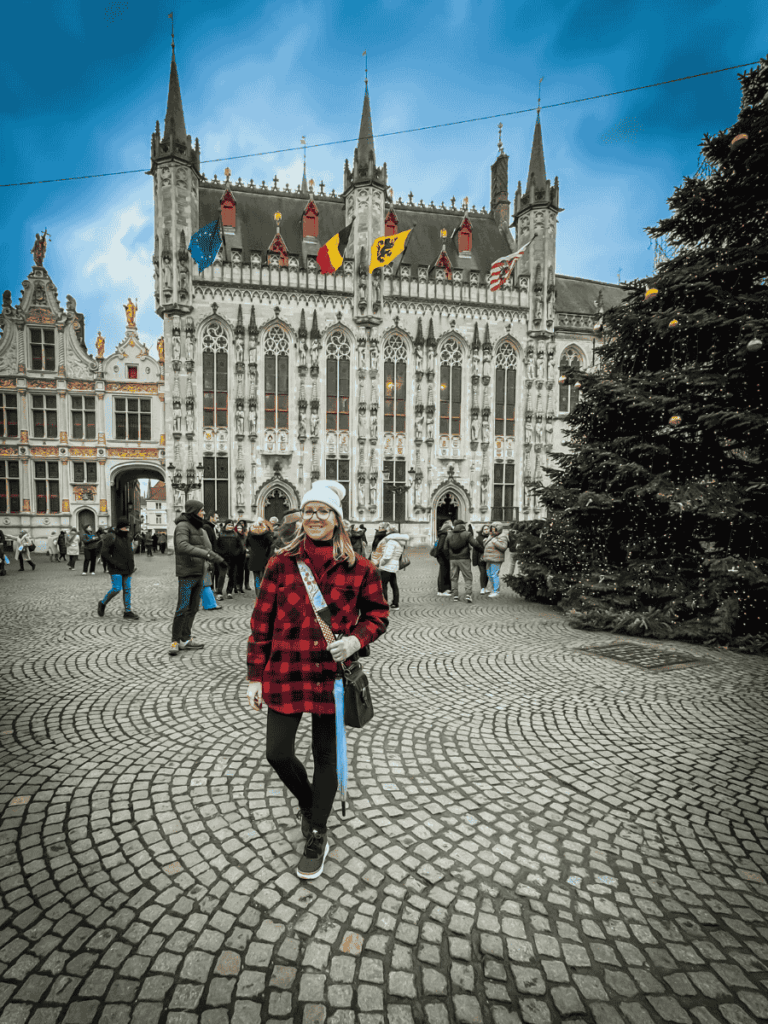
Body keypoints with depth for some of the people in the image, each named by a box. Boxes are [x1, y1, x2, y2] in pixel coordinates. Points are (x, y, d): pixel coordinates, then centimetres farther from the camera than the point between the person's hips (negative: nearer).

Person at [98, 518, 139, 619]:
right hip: (116, 569, -7)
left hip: (126, 569, 7)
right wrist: (116, 564, -17)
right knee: (116, 588, -11)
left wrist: (132, 564, 12)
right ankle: (102, 604, 15)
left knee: (127, 589, 6)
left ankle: (127, 611, 11)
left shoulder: (127, 538, 14)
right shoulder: (112, 537, -9)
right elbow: (104, 553, -12)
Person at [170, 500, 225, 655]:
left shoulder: (199, 529, 16)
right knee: (182, 608, -10)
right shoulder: (183, 526, -11)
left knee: (193, 608, 9)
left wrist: (216, 558, -2)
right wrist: (206, 554, -32)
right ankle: (174, 642, -2)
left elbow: (207, 549, 17)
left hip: (198, 574, 8)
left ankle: (185, 640, 16)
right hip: (187, 574, -8)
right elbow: (183, 546, -28)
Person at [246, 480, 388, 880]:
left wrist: (357, 638, -14)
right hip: (285, 672, 1)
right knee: (277, 753, 7)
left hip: (332, 673, -1)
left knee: (325, 755, 11)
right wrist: (255, 676, 1)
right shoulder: (281, 564, -3)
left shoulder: (358, 568, -4)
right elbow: (261, 623, 1)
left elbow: (378, 612, 6)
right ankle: (308, 801, 41)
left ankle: (316, 837, 34)